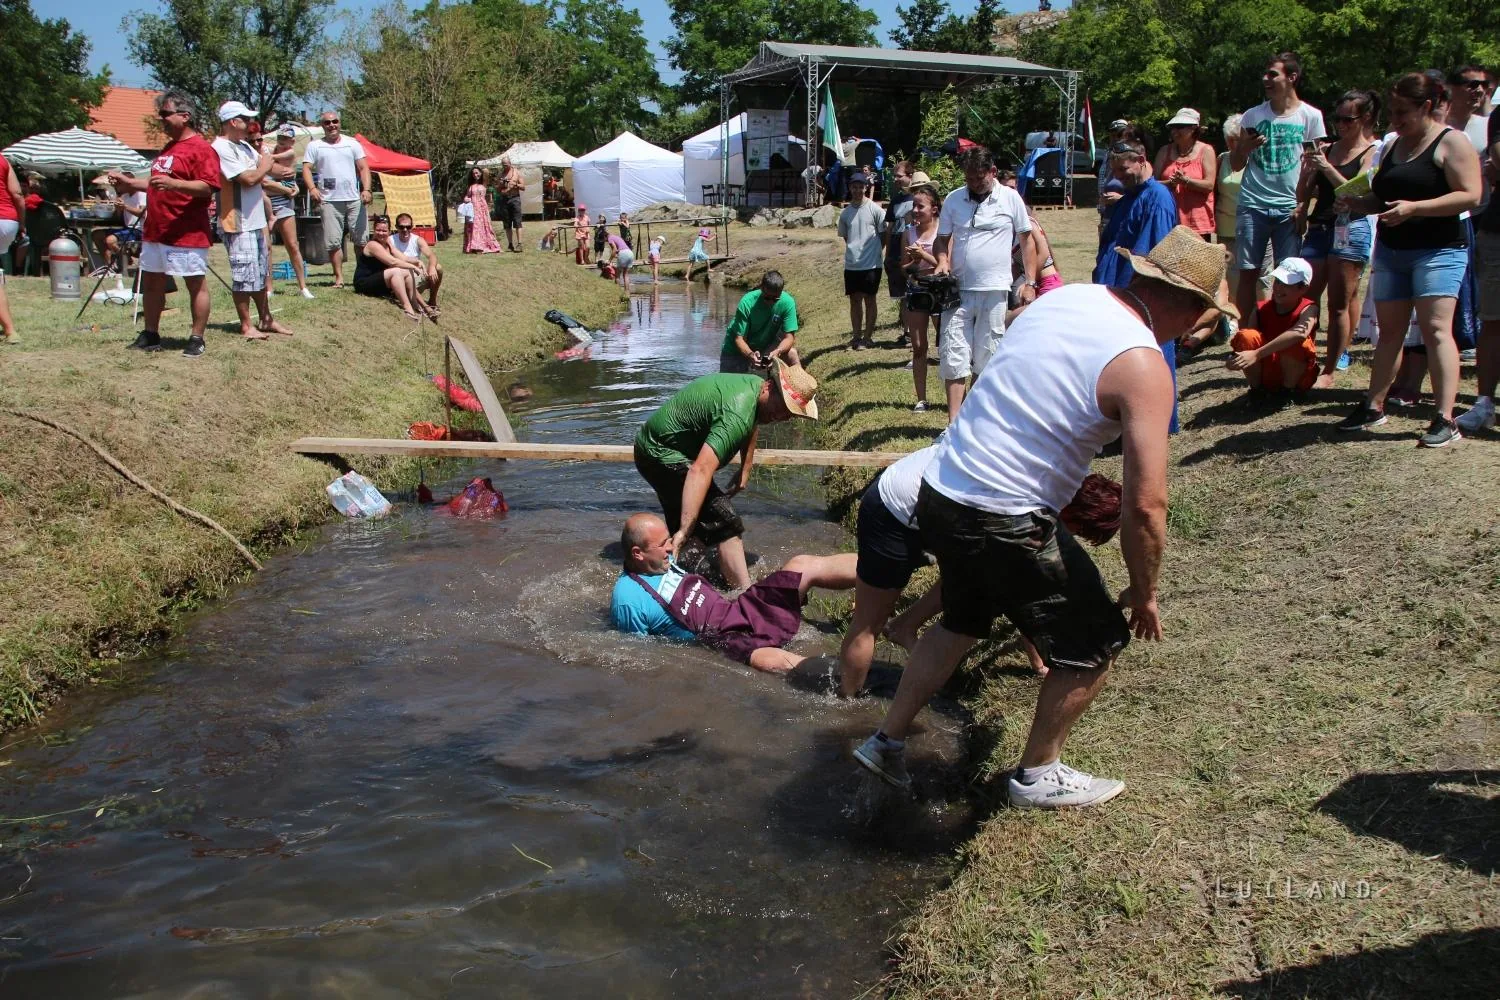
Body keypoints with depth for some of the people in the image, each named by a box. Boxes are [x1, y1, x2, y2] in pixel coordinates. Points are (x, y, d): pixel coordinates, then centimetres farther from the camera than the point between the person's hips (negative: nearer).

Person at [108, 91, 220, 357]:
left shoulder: (201, 148, -10)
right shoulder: (168, 148, 20)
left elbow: (208, 186, -21)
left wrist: (173, 183, -31)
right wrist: (129, 183, 24)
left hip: (187, 234, -10)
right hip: (155, 231, 10)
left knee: (196, 284, -2)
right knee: (151, 282, 13)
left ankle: (197, 340, 4)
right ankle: (150, 335, 22)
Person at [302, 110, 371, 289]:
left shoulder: (352, 143, 13)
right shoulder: (315, 146, 10)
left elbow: (363, 167, 9)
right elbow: (306, 169, 2)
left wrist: (366, 189, -6)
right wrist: (312, 188, -16)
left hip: (354, 199, 1)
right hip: (330, 200, -1)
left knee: (361, 239, 1)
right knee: (334, 242, -3)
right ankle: (339, 277, 3)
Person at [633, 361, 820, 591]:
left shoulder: (755, 385, -2)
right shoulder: (737, 415, -33)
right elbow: (701, 470, -43)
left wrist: (744, 472, 21)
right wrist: (684, 531, -47)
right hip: (662, 456, -10)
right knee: (724, 523, -17)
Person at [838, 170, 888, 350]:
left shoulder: (875, 209, -5)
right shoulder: (845, 212, 7)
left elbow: (884, 233, 0)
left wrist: (875, 250, -1)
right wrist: (854, 250, 8)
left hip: (871, 264, -4)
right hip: (851, 264, 4)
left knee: (869, 299, 3)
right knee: (854, 300, 9)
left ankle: (868, 337, 10)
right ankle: (857, 337, 17)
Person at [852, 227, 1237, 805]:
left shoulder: (1063, 298, 7)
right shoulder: (1141, 366, -15)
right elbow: (1144, 506, -18)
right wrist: (1144, 595, -2)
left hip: (938, 494, 8)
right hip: (1005, 526, -8)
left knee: (964, 621, 32)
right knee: (1097, 640, 15)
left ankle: (887, 742, 37)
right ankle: (1038, 775, 30)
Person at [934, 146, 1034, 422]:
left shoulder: (1011, 198, 1)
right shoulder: (953, 199, 5)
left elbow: (1027, 240, 5)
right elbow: (942, 239, 13)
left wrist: (1030, 282, -1)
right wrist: (942, 261, -8)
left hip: (994, 291, -1)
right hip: (958, 289, 1)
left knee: (985, 359, 6)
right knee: (954, 357, -4)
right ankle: (953, 423, -2)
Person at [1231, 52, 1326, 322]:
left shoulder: (1311, 116, 4)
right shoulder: (1252, 115, 8)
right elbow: (1235, 165, 12)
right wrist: (1245, 148, -9)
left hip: (1290, 208, -1)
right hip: (1252, 206, 1)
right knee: (1248, 273, 0)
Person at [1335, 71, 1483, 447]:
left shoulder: (1451, 142, -6)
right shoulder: (1394, 146, 16)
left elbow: (1470, 196, -15)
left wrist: (1414, 208, -25)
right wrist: (1357, 203, 3)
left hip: (1438, 250, -7)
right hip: (1390, 250, 7)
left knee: (1435, 328, -15)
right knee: (1389, 329, 11)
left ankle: (1445, 419, -17)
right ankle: (1373, 406, 18)